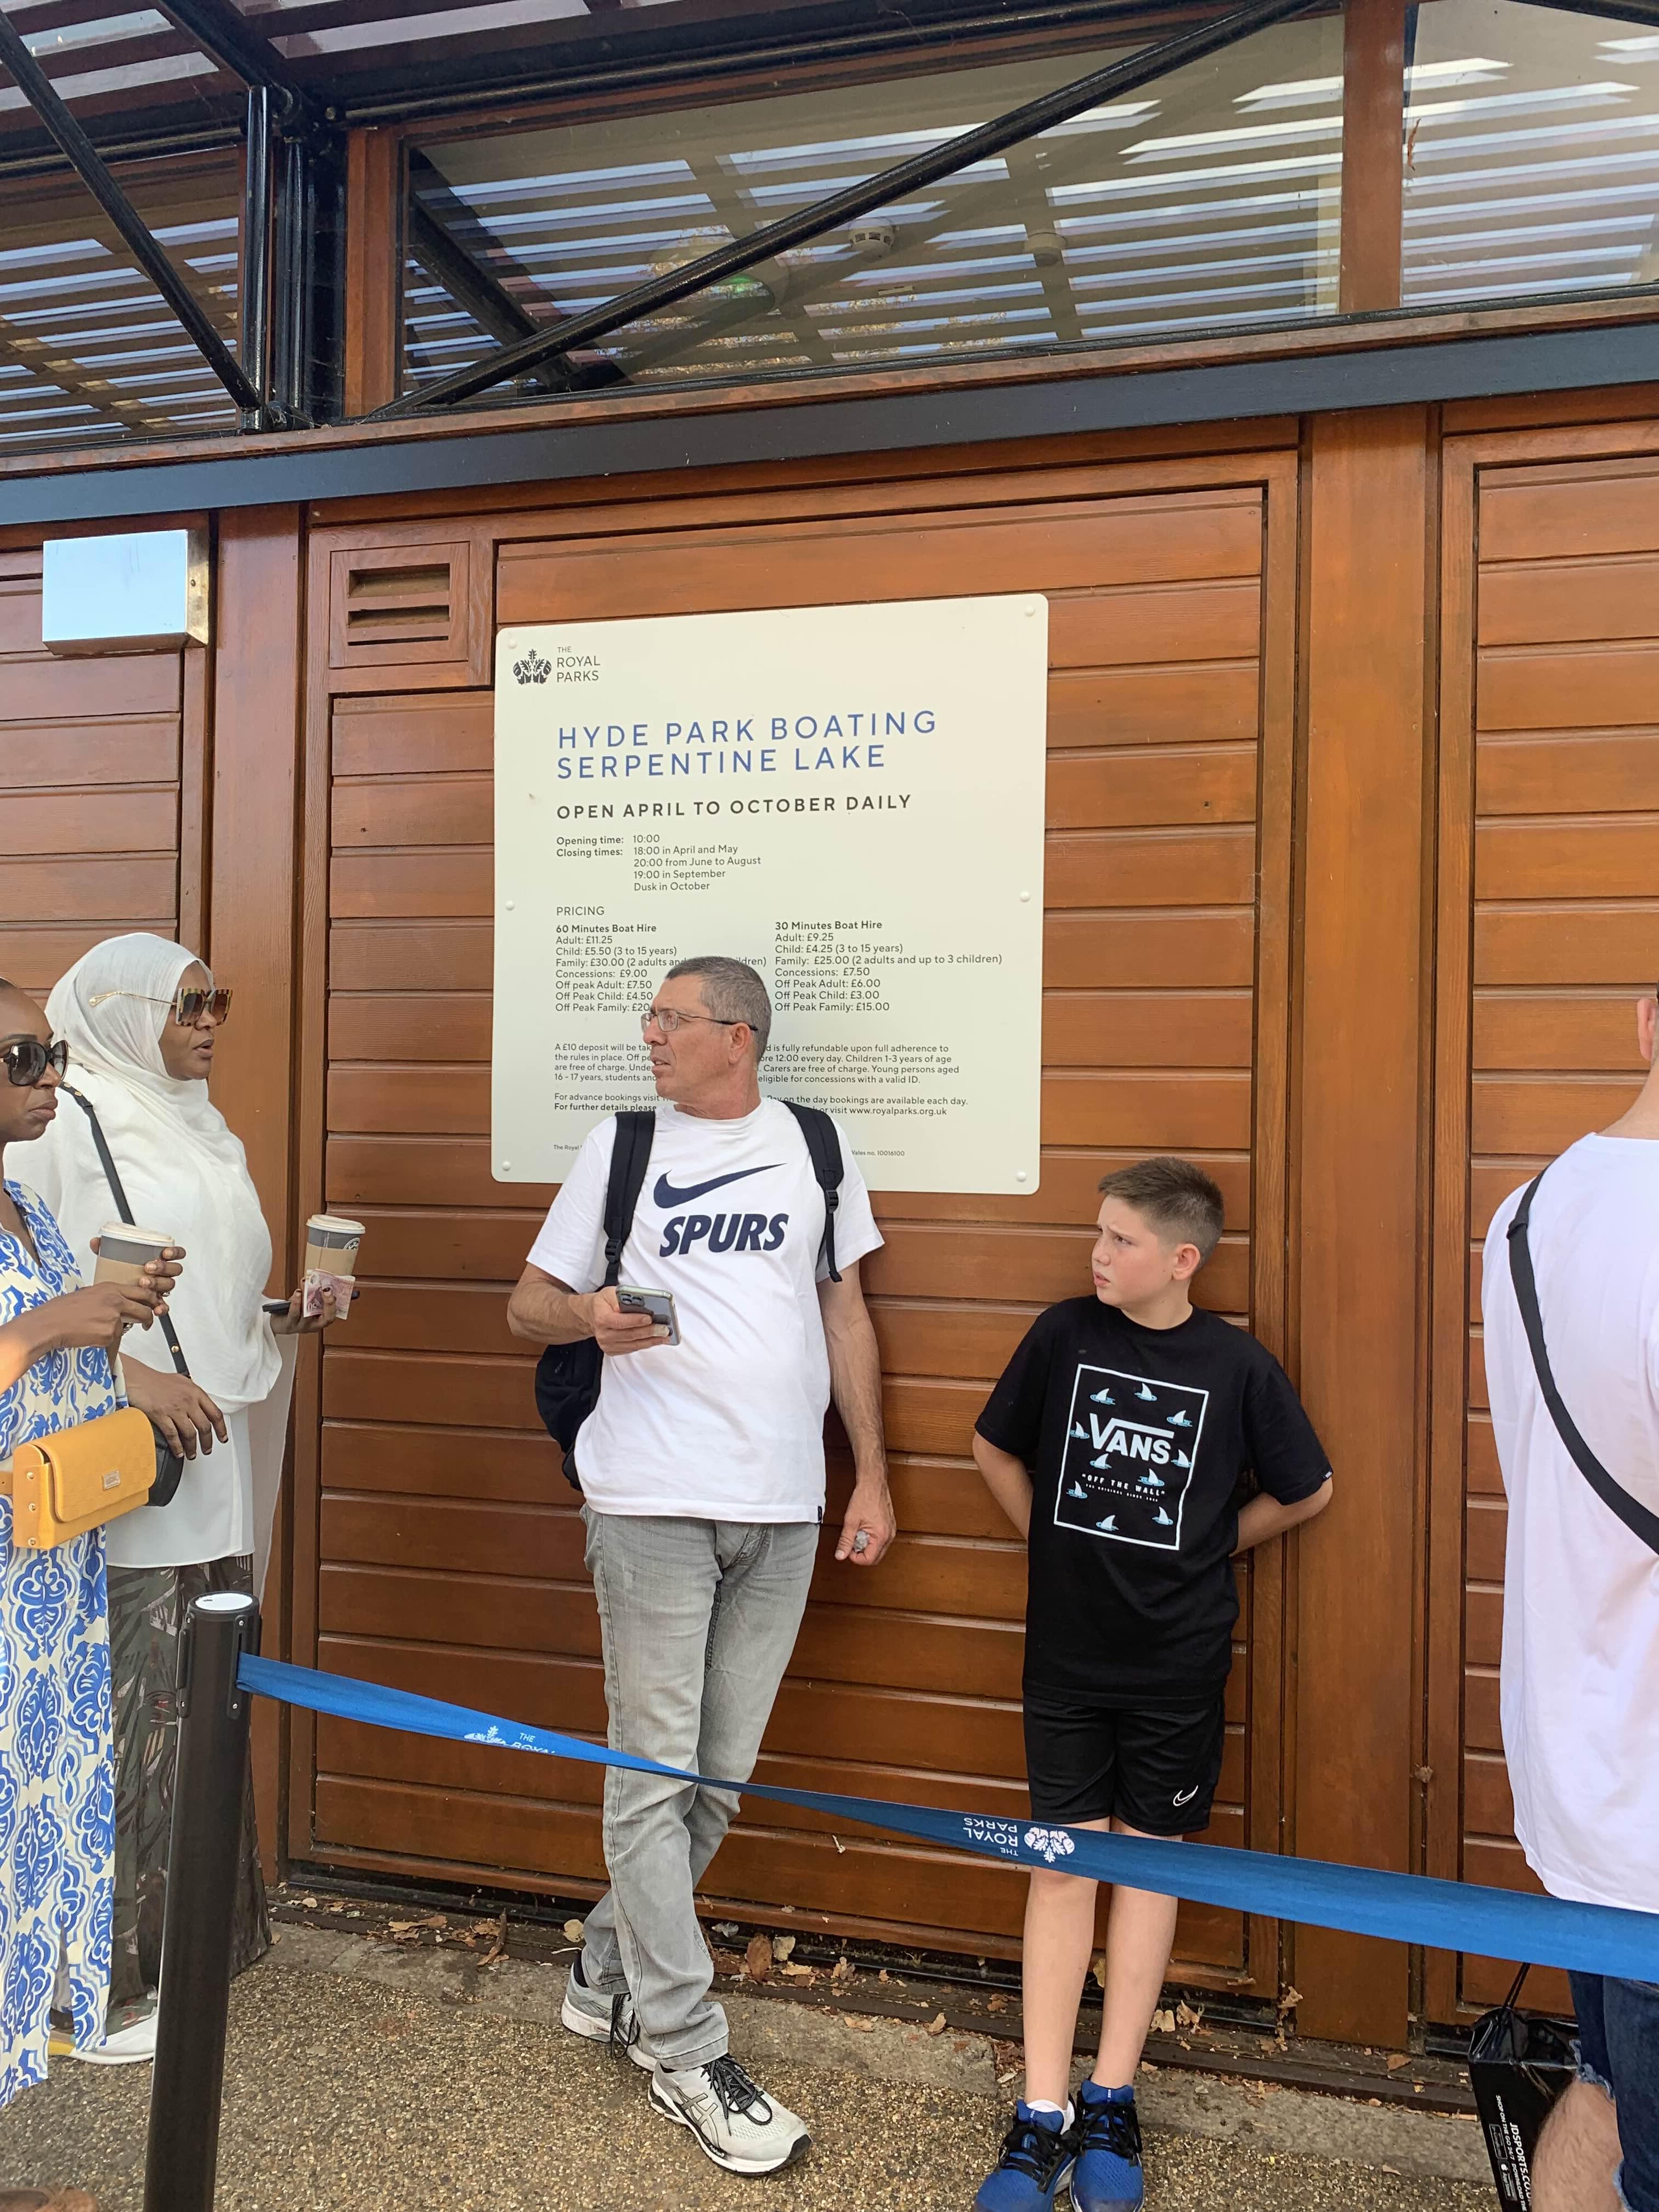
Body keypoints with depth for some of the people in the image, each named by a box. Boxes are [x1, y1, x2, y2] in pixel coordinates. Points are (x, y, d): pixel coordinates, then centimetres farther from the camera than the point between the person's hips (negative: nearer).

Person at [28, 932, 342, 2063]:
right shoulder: (68, 1130, -7)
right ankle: (103, 1975, 16)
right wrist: (127, 1370, -21)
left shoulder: (213, 1140, 16)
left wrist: (289, 1315, 3)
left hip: (220, 1460, 7)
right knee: (124, 1711, 0)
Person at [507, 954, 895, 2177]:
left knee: (721, 1775, 12)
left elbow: (846, 1314, 11)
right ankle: (686, 2053, 17)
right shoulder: (622, 1145, 4)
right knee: (656, 1774, 1)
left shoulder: (815, 1145, 7)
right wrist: (591, 1317, -17)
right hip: (653, 1500, -2)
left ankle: (610, 1977, 33)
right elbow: (529, 1303, 7)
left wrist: (873, 1476, 7)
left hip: (781, 1507, 2)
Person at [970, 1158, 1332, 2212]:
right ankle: (1044, 2117, 16)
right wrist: (1059, 1543, 5)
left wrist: (1207, 1550, 3)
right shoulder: (1063, 1335, -7)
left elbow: (1307, 1491, 2)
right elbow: (996, 1446, 8)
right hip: (1066, 1651, 1)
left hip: (1177, 1663, -1)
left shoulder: (1237, 1364, -11)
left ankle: (1111, 2102, 26)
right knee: (1063, 1867, 6)